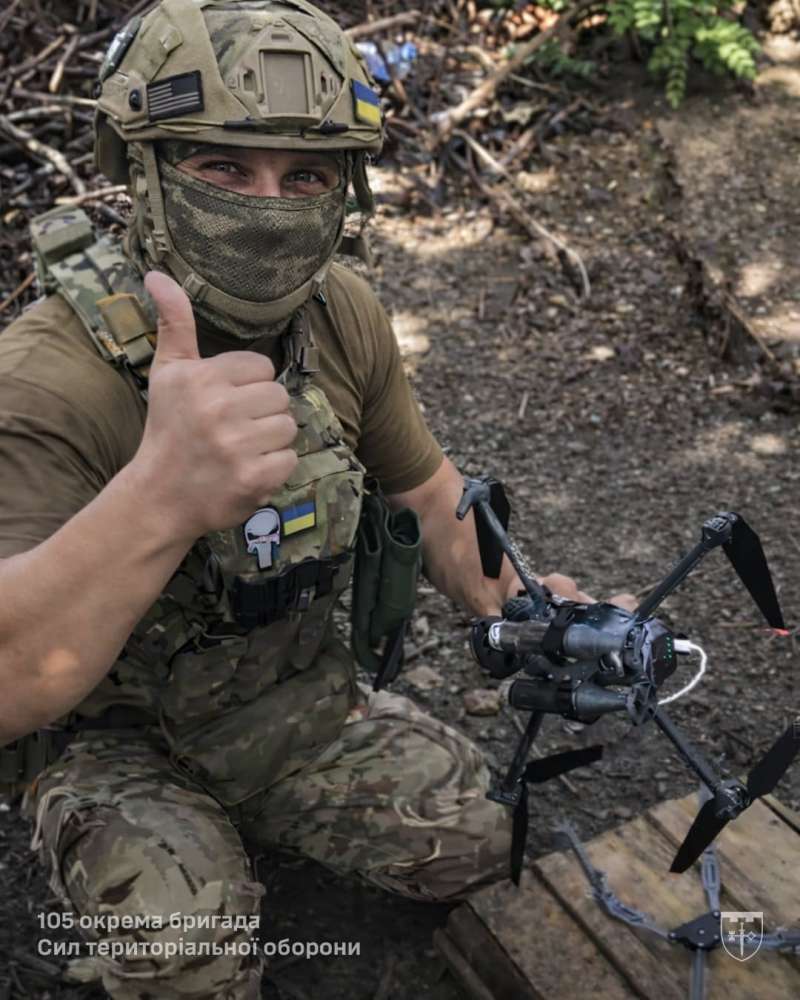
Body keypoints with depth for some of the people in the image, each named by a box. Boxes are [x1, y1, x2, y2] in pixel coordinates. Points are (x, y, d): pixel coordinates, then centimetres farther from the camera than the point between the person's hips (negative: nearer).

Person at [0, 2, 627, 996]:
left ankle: (260, 813, 22)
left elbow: (424, 486, 6)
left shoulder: (342, 316, -11)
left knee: (477, 839, -2)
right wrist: (159, 497, -59)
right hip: (112, 731, -4)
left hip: (293, 690, 5)